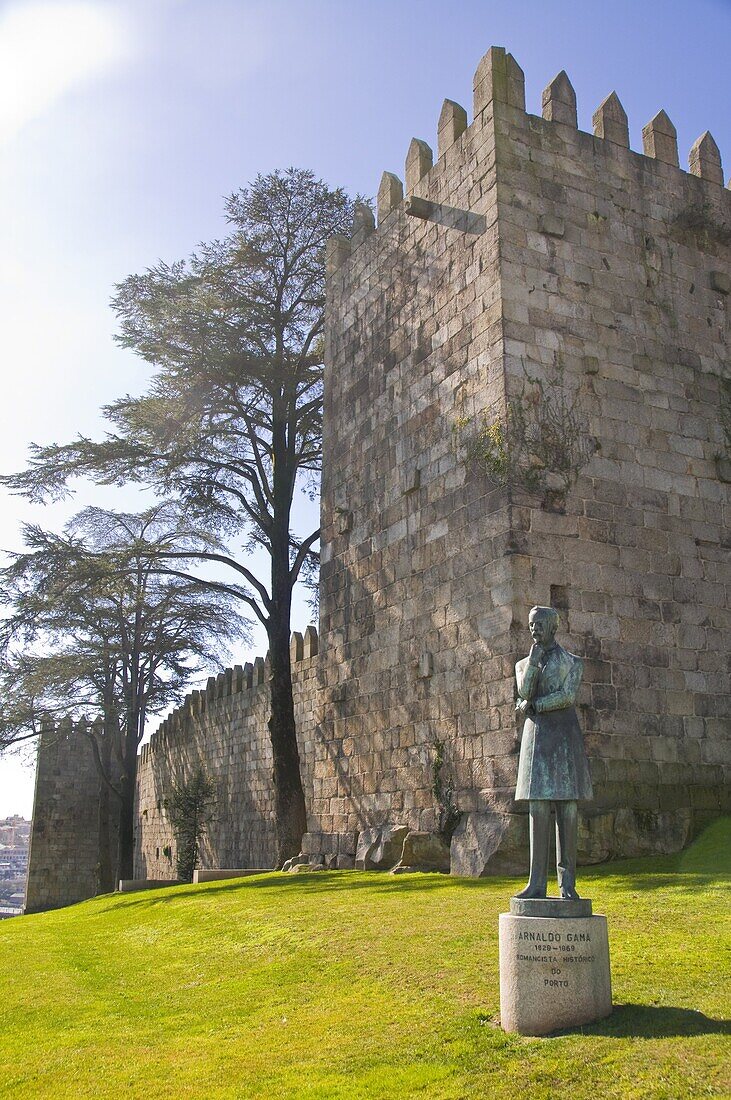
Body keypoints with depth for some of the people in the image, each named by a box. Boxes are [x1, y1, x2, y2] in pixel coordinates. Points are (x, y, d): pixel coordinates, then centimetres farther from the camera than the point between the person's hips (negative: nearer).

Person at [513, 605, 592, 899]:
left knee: (567, 810, -3)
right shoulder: (524, 664, 16)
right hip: (536, 735, 2)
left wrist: (533, 705, -7)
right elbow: (524, 692, -4)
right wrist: (535, 656, -9)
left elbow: (567, 696, -8)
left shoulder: (572, 661, 8)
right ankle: (537, 883, -3)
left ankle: (567, 883, 2)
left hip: (565, 734, -2)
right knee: (538, 810, -3)